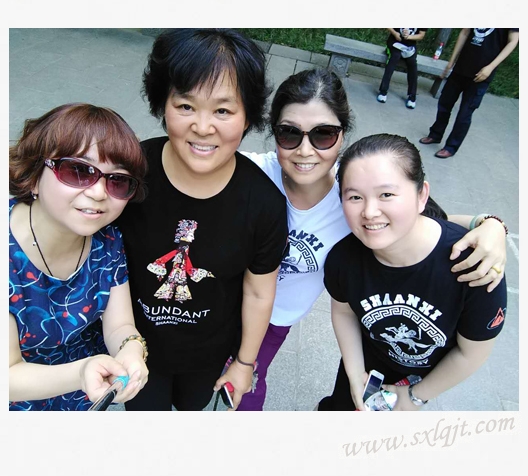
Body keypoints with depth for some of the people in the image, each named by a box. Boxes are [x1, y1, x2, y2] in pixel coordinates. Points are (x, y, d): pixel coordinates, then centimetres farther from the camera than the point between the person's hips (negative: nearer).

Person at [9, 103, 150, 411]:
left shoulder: (107, 241, -18)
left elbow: (118, 325, -13)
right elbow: (10, 376, -25)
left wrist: (130, 350, -36)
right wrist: (80, 373, -44)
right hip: (23, 399, -3)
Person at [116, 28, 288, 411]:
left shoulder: (265, 203, -25)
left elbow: (259, 293, -12)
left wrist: (245, 362, 1)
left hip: (210, 351, 1)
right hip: (136, 342, 0)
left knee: (193, 405, 31)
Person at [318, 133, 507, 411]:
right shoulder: (343, 258, -30)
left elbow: (471, 353, -20)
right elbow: (343, 311, -7)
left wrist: (417, 396, -8)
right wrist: (355, 377, -4)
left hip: (430, 373, -1)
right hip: (367, 359, 1)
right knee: (343, 406, 26)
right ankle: (328, 405, 59)